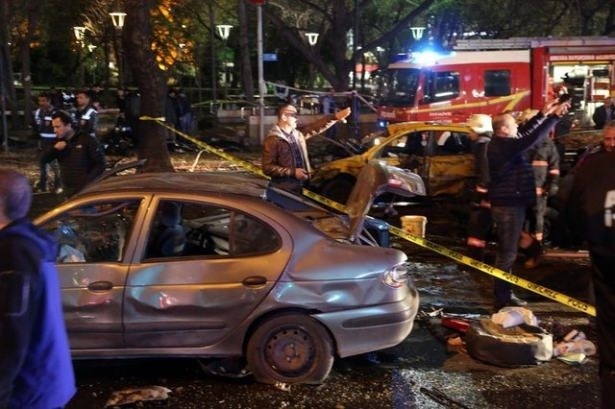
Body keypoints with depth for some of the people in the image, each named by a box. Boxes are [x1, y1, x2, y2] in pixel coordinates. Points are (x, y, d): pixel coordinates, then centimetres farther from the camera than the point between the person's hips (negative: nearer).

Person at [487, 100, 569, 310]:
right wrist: (554, 117, -21)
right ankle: (502, 298, -2)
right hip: (508, 204, -11)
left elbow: (524, 133, 19)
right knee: (507, 252, -7)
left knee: (506, 250, 16)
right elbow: (531, 139, -27)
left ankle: (504, 293, 25)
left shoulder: (500, 142, 9)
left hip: (507, 202, 11)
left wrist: (543, 114, 12)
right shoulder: (502, 145, -21)